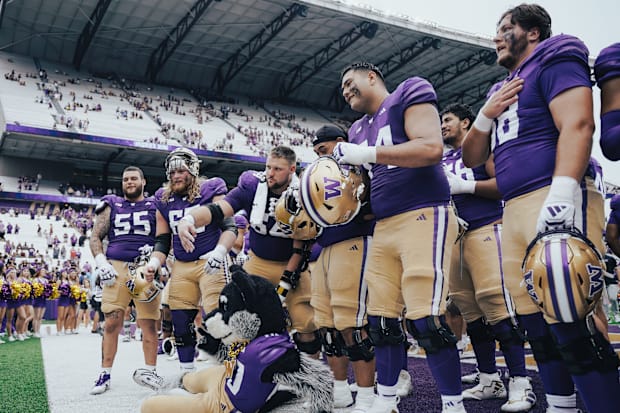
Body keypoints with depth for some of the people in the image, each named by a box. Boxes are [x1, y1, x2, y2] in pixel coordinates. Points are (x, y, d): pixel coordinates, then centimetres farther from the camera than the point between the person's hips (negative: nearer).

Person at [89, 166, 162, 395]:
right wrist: (101, 263, -2)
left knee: (149, 323, -1)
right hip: (117, 268, 1)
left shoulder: (155, 207, 13)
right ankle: (105, 374, 7)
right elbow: (95, 237, 13)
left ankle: (149, 370, 10)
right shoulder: (112, 206, 16)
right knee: (112, 323, -3)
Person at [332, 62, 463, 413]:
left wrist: (367, 153, -15)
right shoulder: (360, 130, 21)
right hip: (384, 228, 8)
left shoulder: (408, 96, -1)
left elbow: (432, 148, -16)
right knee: (382, 321, 7)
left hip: (423, 217, -8)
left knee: (427, 321, -13)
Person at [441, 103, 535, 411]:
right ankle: (489, 381, 14)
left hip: (485, 230, -7)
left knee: (495, 300, -15)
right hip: (454, 235, 7)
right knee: (470, 308, 6)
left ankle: (520, 384, -8)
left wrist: (465, 186, -14)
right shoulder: (443, 160, 23)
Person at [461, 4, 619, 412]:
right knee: (536, 325, 9)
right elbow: (472, 159, 27)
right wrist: (486, 115, 10)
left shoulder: (553, 60, 3)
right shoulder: (501, 91, 26)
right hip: (515, 210, 9)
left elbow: (577, 125, -14)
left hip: (556, 201, -9)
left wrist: (561, 199, -26)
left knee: (572, 325, -15)